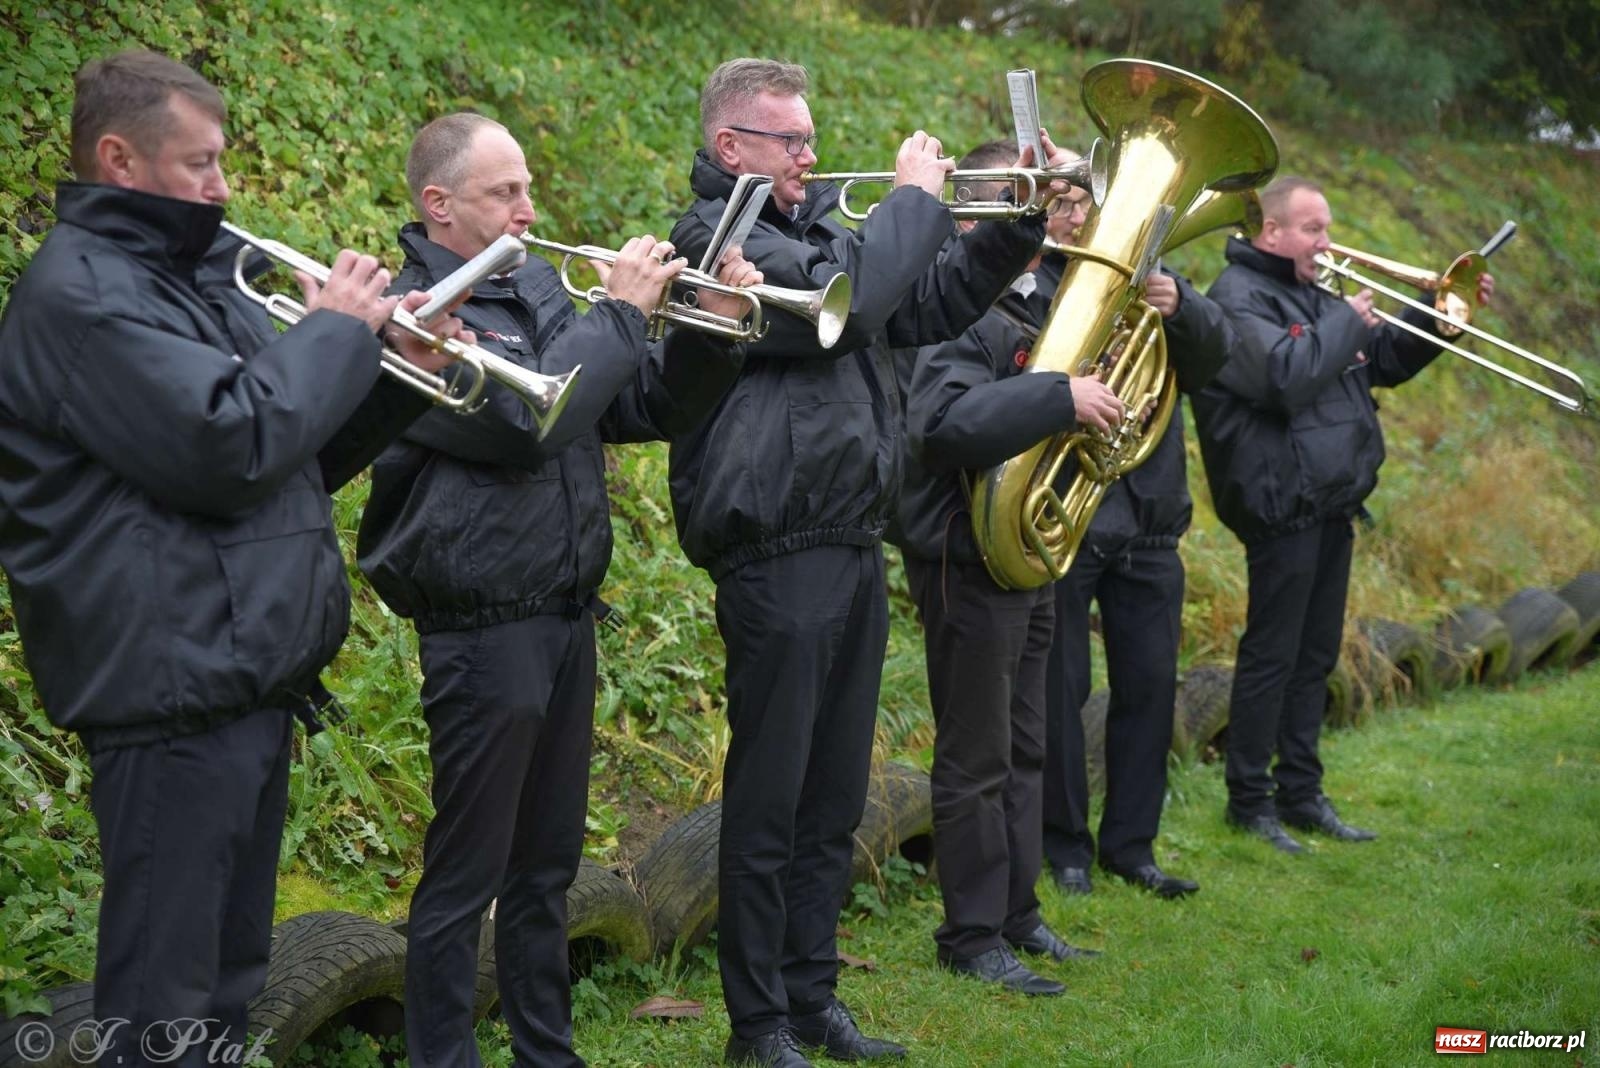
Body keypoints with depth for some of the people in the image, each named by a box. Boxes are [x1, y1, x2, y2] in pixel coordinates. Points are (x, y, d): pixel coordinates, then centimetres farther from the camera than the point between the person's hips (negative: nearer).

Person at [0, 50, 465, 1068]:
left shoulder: (196, 274, 17)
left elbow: (304, 454, 22)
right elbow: (230, 446, -24)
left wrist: (394, 375, 6)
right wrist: (337, 329, -10)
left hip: (253, 674, 10)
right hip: (175, 687, -9)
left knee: (227, 982, 17)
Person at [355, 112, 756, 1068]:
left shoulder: (540, 287, 11)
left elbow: (643, 410, 14)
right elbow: (525, 418, -26)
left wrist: (712, 334, -3)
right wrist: (621, 315, -17)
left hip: (567, 618, 8)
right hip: (484, 627, -8)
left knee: (547, 865, 17)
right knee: (467, 875, 1)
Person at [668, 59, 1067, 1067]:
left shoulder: (819, 220, 16)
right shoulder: (714, 235, -10)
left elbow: (929, 306, 21)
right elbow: (840, 299, -24)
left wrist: (1017, 228, 8)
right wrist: (917, 198, -10)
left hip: (855, 551, 9)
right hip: (777, 559, -9)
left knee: (835, 796, 15)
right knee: (768, 797, 1)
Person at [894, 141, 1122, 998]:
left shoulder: (1029, 306, 13)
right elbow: (941, 422, -34)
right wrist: (1060, 398, -36)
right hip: (969, 562, -9)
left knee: (1022, 750, 16)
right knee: (976, 759, 0)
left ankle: (1016, 912, 28)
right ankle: (972, 935, 10)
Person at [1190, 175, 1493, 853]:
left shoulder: (1315, 294, 18)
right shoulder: (1238, 299, -12)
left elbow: (1383, 360, 23)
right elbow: (1288, 376, -28)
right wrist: (1345, 322, -15)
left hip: (1331, 504, 9)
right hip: (1283, 507, -9)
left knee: (1314, 655, 13)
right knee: (1272, 656, -2)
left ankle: (1301, 792, 22)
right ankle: (1250, 800, 7)